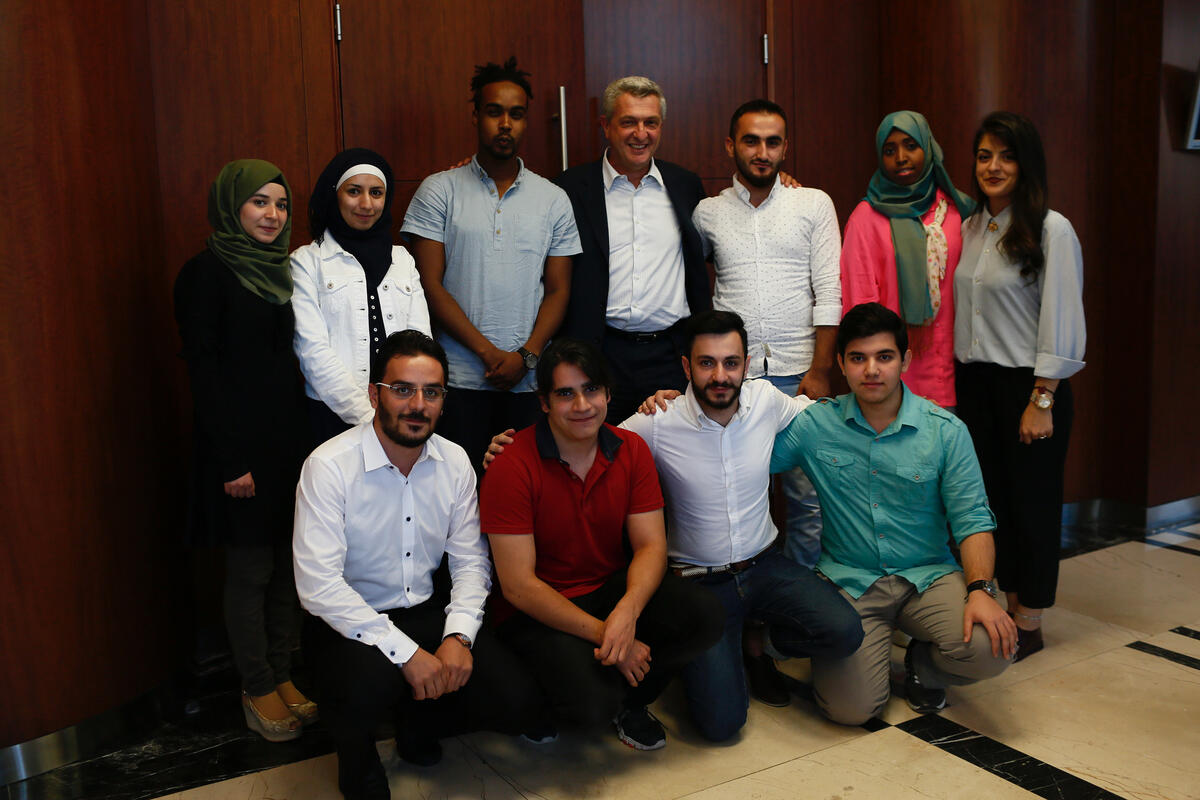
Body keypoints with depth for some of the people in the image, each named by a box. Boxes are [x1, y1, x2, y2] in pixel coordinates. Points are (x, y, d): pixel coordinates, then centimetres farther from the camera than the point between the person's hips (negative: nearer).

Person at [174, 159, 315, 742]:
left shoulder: (284, 270, 13)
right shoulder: (207, 273, -8)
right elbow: (203, 369, -12)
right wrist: (230, 459, -16)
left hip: (293, 440, 7)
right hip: (242, 446, -6)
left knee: (288, 562, 12)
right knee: (250, 569, 4)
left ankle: (282, 674, 26)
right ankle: (256, 689, 19)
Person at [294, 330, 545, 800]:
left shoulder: (455, 462, -1)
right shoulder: (329, 466, -17)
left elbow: (470, 562, 3)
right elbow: (318, 585, -23)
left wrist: (458, 636, -15)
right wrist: (408, 654, -25)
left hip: (428, 612, 5)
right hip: (350, 623, -4)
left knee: (518, 705, -12)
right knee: (370, 682, -37)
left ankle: (416, 724, 19)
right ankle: (357, 756, 1)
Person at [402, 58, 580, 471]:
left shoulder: (553, 200, 9)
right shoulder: (439, 191, 3)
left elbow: (558, 290, 8)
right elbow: (430, 285, -2)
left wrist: (526, 356, -8)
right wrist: (489, 352, -10)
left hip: (529, 380, 2)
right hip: (460, 378, -1)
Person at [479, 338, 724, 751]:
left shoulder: (631, 449, -2)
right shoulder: (513, 466, -17)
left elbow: (651, 545, -6)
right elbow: (518, 585, -19)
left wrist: (627, 612, -27)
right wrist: (603, 634, -24)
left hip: (614, 589, 5)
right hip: (540, 611, -4)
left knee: (704, 616, -21)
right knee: (590, 698, -30)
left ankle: (628, 700, 6)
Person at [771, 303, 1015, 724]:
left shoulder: (946, 430, -3)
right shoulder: (813, 424, -3)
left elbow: (972, 518, -4)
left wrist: (980, 589, -20)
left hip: (928, 577, 1)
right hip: (848, 580, -1)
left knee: (989, 648, -26)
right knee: (850, 708, -17)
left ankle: (923, 664, 12)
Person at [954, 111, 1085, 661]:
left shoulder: (1051, 230, -9)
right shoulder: (968, 229, 9)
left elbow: (1061, 324, -12)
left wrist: (1042, 401, -14)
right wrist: (959, 381, 6)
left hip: (1027, 384, -5)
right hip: (975, 383, 5)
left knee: (1032, 498, 5)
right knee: (992, 494, 10)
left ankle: (1029, 622, 18)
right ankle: (1008, 605, 24)